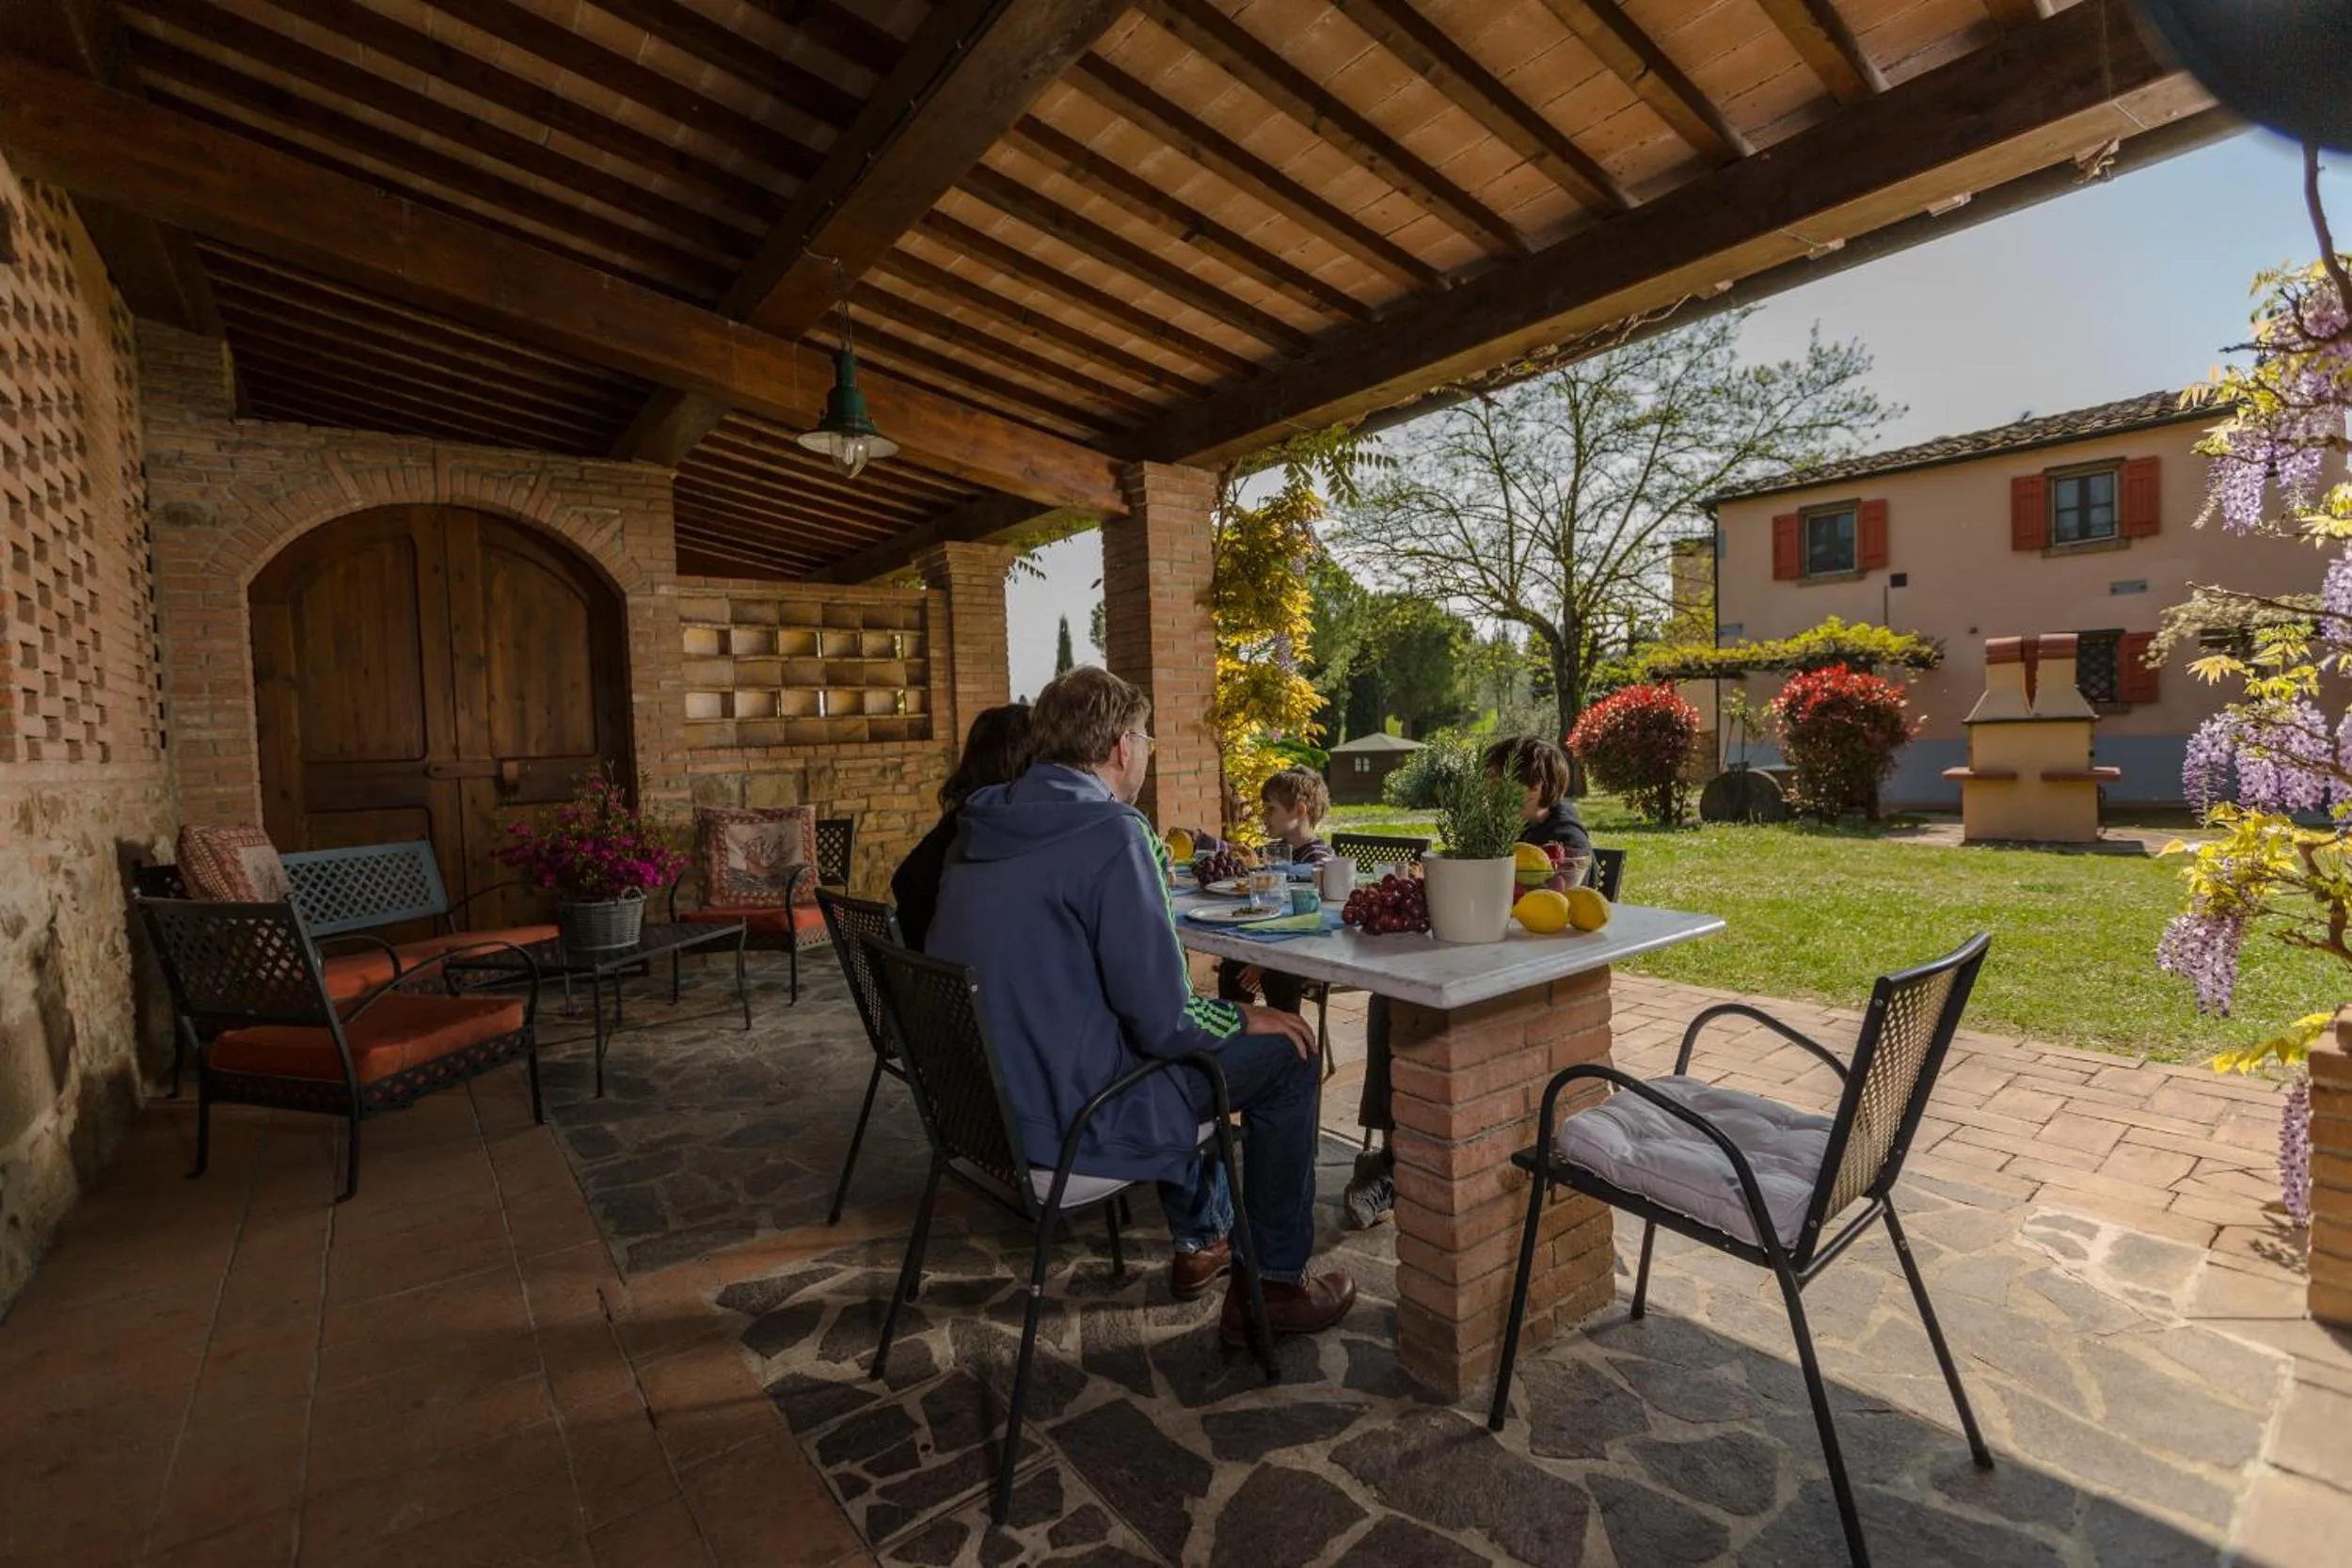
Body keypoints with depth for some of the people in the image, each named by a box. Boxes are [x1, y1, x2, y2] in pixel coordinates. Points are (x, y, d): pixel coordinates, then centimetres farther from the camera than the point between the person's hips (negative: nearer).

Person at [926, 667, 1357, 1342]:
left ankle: (1202, 1242, 40)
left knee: (1186, 1054, 30)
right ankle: (1274, 1285, 18)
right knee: (1285, 1056, 5)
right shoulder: (1112, 832, -21)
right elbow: (1163, 1022, -22)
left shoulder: (982, 825, 4)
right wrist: (1245, 1018, -2)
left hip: (985, 1101, 9)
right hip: (1065, 1119, -8)